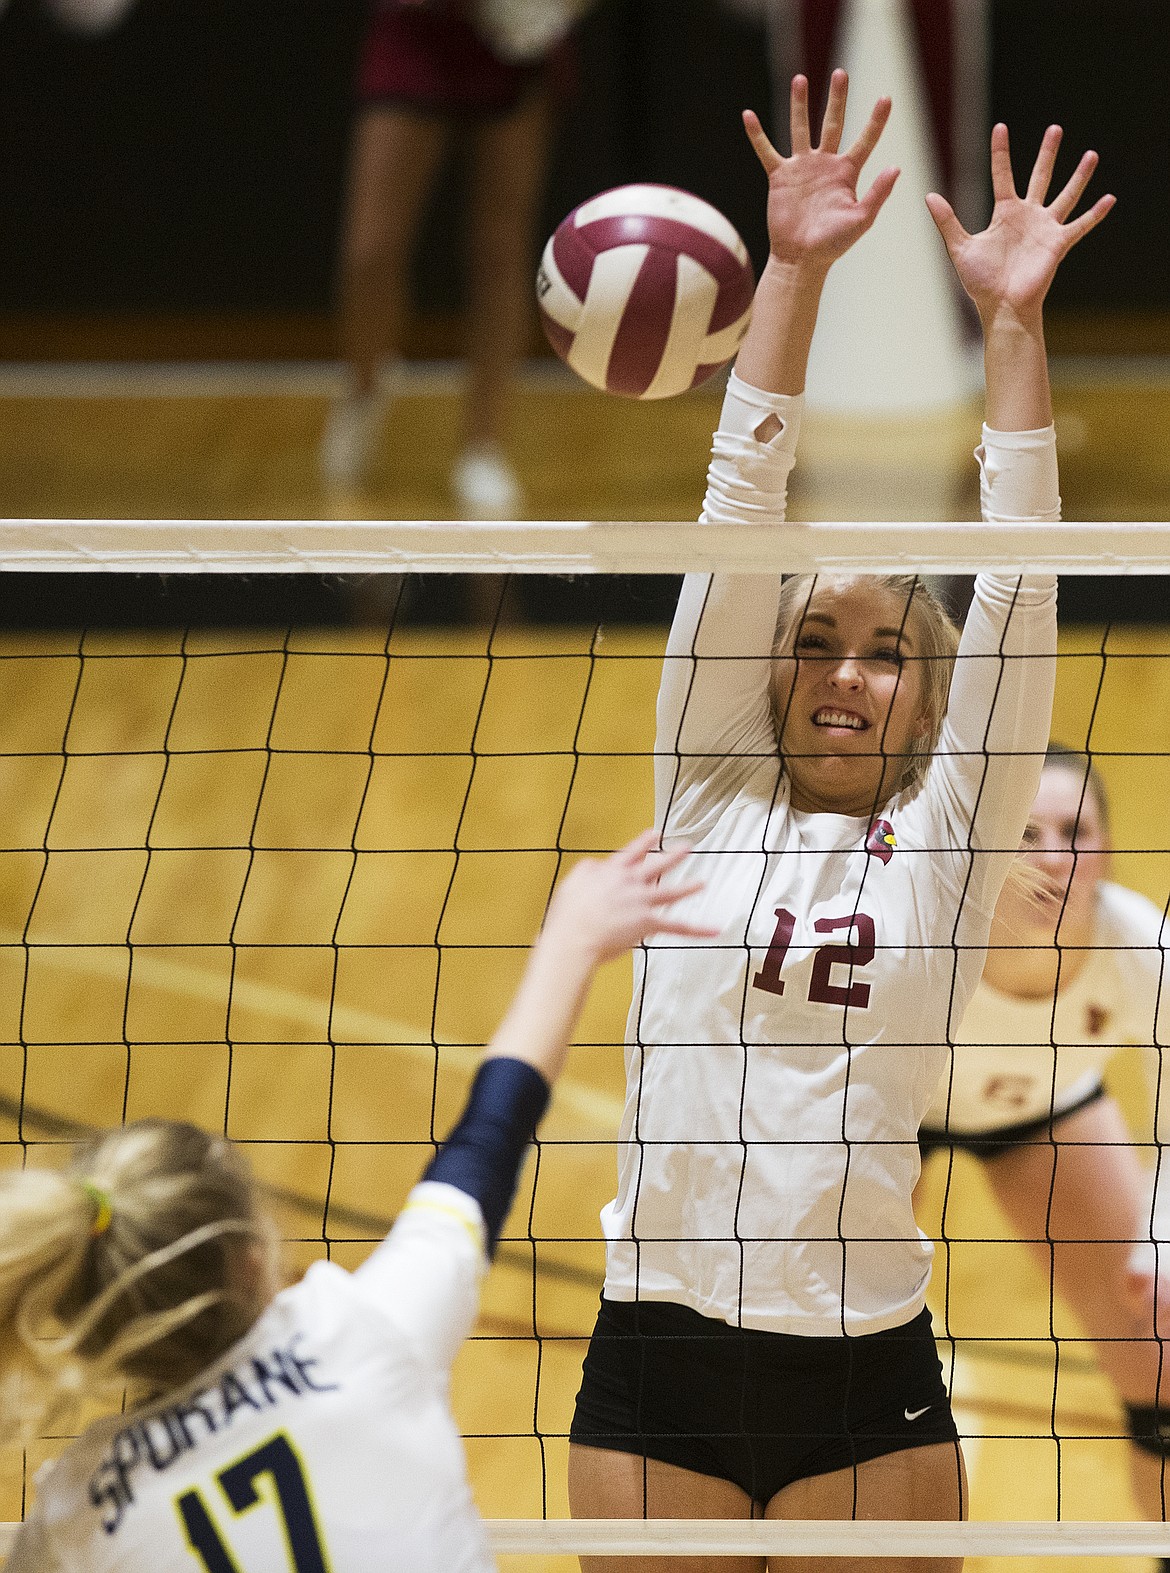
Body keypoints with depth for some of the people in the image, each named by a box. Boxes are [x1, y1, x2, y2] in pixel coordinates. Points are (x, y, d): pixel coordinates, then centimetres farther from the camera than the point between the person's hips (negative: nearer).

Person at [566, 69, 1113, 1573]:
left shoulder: (945, 838, 8)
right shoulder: (709, 804, 10)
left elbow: (1018, 585, 1)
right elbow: (738, 511, 4)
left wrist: (1011, 323, -5)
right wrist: (792, 274, -2)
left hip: (865, 1373, 0)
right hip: (658, 1352, 1)